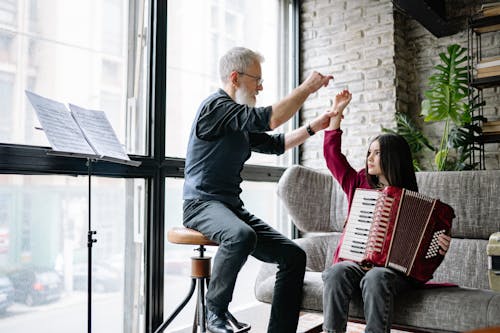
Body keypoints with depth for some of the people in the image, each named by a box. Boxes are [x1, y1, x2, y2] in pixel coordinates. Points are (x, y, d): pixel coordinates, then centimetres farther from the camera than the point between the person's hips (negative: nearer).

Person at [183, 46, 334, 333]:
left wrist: (314, 127, 19)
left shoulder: (240, 123, 19)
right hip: (203, 203, -8)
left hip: (233, 207, 9)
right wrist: (307, 87, -10)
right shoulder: (216, 105, -9)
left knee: (294, 256, -5)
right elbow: (270, 119, -20)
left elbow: (275, 144, 29)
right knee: (242, 235, -40)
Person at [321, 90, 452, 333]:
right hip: (355, 262, 3)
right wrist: (336, 114, 18)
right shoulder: (359, 185, 14)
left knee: (375, 278, -35)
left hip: (394, 269, -2)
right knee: (336, 273, -29)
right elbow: (332, 154, 19)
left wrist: (440, 247, -15)